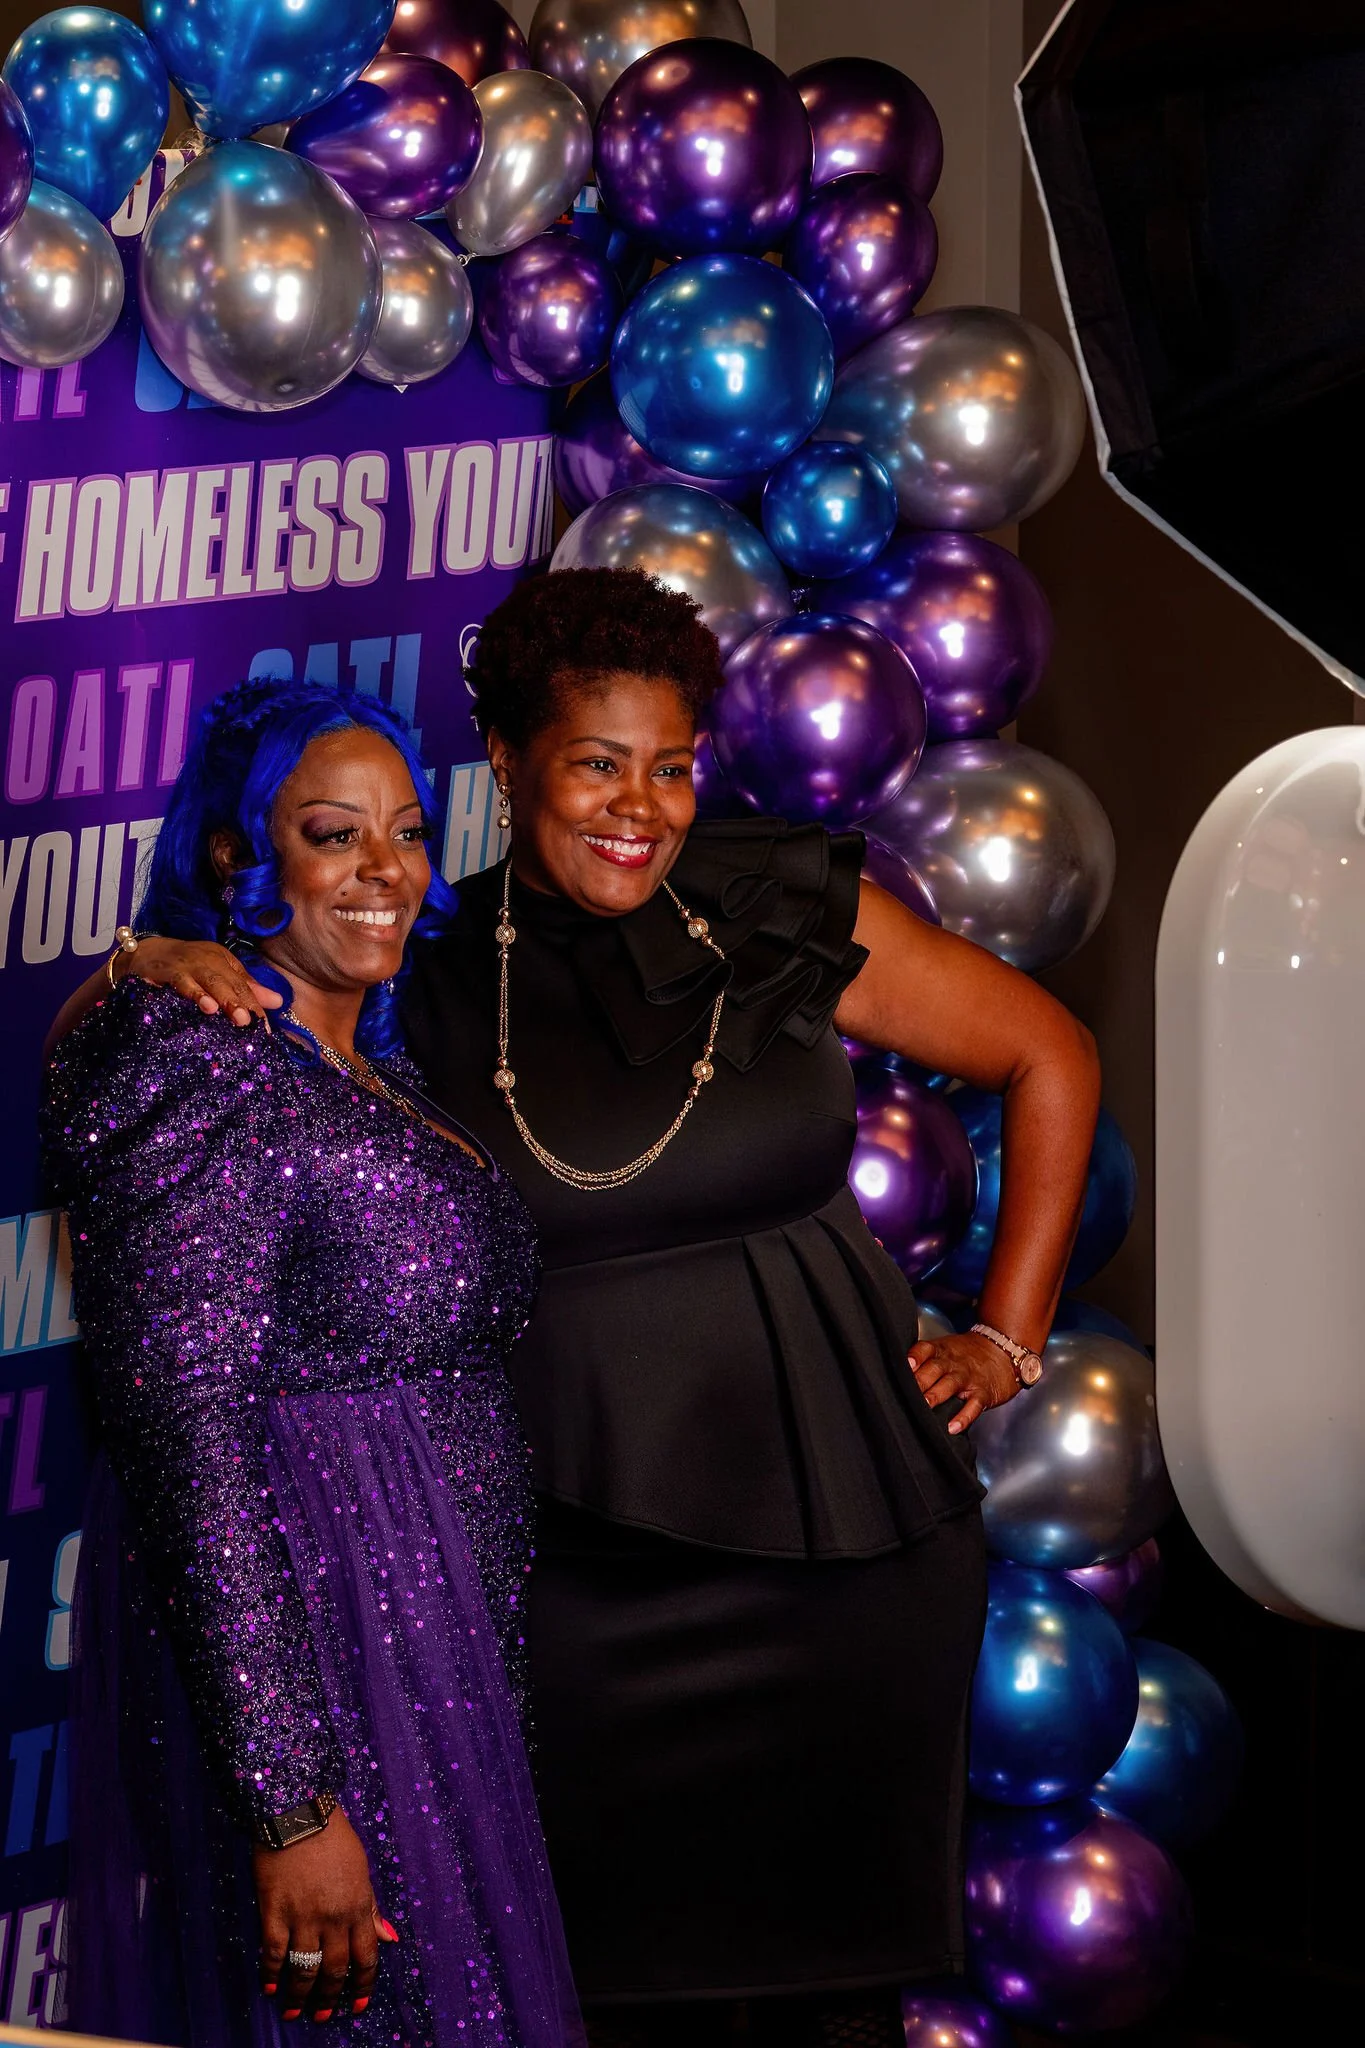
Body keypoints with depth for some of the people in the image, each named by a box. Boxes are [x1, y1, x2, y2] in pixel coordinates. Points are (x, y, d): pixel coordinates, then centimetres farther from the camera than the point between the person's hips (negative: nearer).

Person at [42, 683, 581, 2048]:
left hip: (433, 1645, 9)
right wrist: (289, 1802, -24)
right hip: (286, 1641, -9)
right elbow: (184, 1436, -21)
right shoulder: (202, 1067, -14)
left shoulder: (370, 1075, 15)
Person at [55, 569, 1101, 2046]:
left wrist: (1006, 1340, 6)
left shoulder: (785, 911, -1)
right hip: (587, 1561, 0)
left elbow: (1047, 1057, 10)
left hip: (842, 1530, 1)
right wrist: (158, 966, -20)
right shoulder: (429, 985, -2)